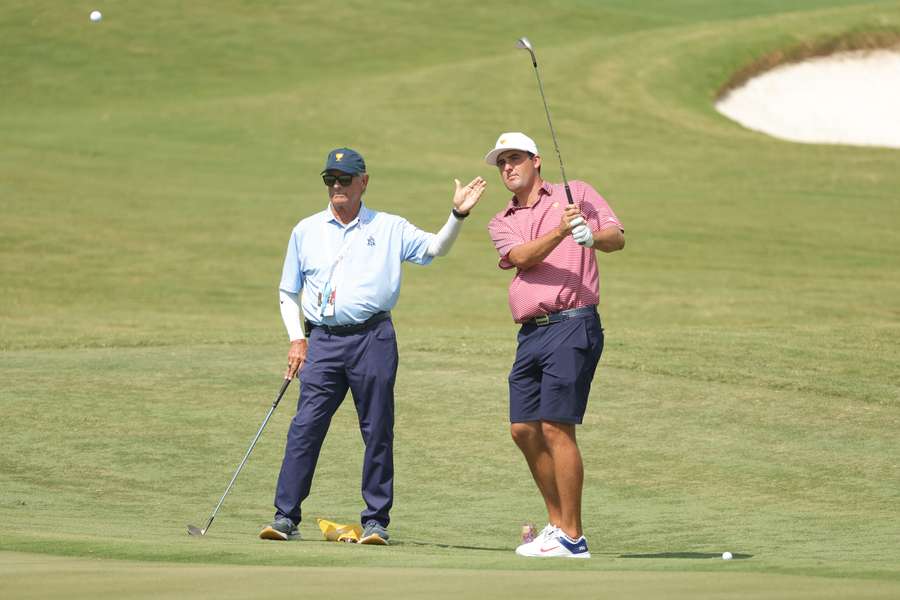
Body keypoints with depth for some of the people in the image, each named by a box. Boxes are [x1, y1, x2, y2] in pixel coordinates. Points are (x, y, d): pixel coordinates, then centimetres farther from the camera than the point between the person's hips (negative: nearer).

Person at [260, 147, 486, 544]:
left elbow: (435, 248, 1)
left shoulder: (389, 228, 11)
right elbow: (288, 292, 18)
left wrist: (457, 216, -16)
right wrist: (297, 339, 6)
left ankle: (376, 520, 5)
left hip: (372, 338, -1)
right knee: (305, 426, -7)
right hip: (322, 341, 1)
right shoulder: (306, 231, 15)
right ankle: (285, 517, -5)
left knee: (377, 432, 0)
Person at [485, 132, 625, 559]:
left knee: (556, 427, -13)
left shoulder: (577, 193, 7)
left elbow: (617, 237, -3)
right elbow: (521, 256, -5)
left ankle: (572, 538, -11)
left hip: (572, 324, -6)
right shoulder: (502, 223, 17)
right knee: (524, 430, 6)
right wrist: (561, 231, -22)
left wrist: (592, 237, -25)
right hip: (531, 332, 6)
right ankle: (557, 523, 19)